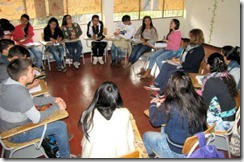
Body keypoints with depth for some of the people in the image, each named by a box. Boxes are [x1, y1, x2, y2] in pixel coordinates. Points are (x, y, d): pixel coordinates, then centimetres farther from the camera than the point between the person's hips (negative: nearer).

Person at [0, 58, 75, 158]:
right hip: (16, 134, -9)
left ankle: (60, 138, 34)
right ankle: (65, 157, 17)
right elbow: (37, 119, -25)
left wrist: (53, 99, 1)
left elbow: (30, 100, 5)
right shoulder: (20, 93, -36)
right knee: (61, 126, -5)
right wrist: (56, 107, -13)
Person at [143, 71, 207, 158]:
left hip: (179, 152, -6)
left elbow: (154, 121, -9)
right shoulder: (198, 100, -13)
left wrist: (153, 105, 7)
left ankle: (154, 156, 42)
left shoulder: (170, 106, -29)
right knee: (164, 129, 27)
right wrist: (165, 103, 12)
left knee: (146, 136, 17)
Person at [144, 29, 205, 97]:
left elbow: (191, 64, -22)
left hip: (189, 70, -9)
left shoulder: (199, 50, -18)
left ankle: (162, 93, -16)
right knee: (166, 65, -8)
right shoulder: (191, 45, 8)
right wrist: (178, 60, -2)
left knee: (171, 73, -27)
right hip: (181, 64, 9)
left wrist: (179, 62, -16)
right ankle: (157, 85, -12)